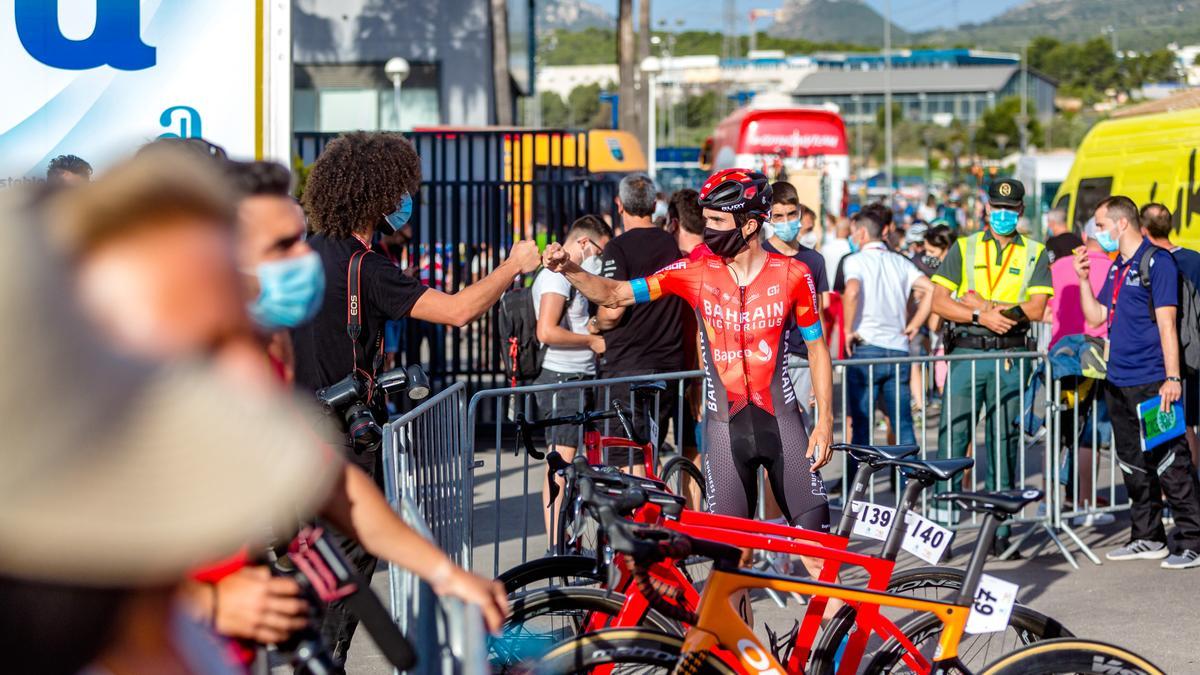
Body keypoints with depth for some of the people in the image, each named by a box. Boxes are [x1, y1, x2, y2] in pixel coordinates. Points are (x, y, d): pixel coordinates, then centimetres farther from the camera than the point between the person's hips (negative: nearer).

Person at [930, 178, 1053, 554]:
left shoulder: (1034, 254, 8)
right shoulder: (964, 248, 9)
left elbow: (1035, 309, -4)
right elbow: (939, 303, 1)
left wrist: (982, 304, -9)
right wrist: (981, 316, -13)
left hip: (1010, 357, 0)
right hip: (965, 353, 0)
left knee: (1004, 441, 4)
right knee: (952, 437, -4)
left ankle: (999, 527, 10)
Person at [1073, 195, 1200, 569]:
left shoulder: (1157, 262, -9)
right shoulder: (1117, 266, 16)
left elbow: (1166, 322, -15)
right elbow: (1096, 316, 20)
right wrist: (1083, 279, 7)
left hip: (1151, 383, -9)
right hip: (1119, 381, 9)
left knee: (1170, 464, -7)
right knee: (1134, 465, 13)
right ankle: (1147, 538, 22)